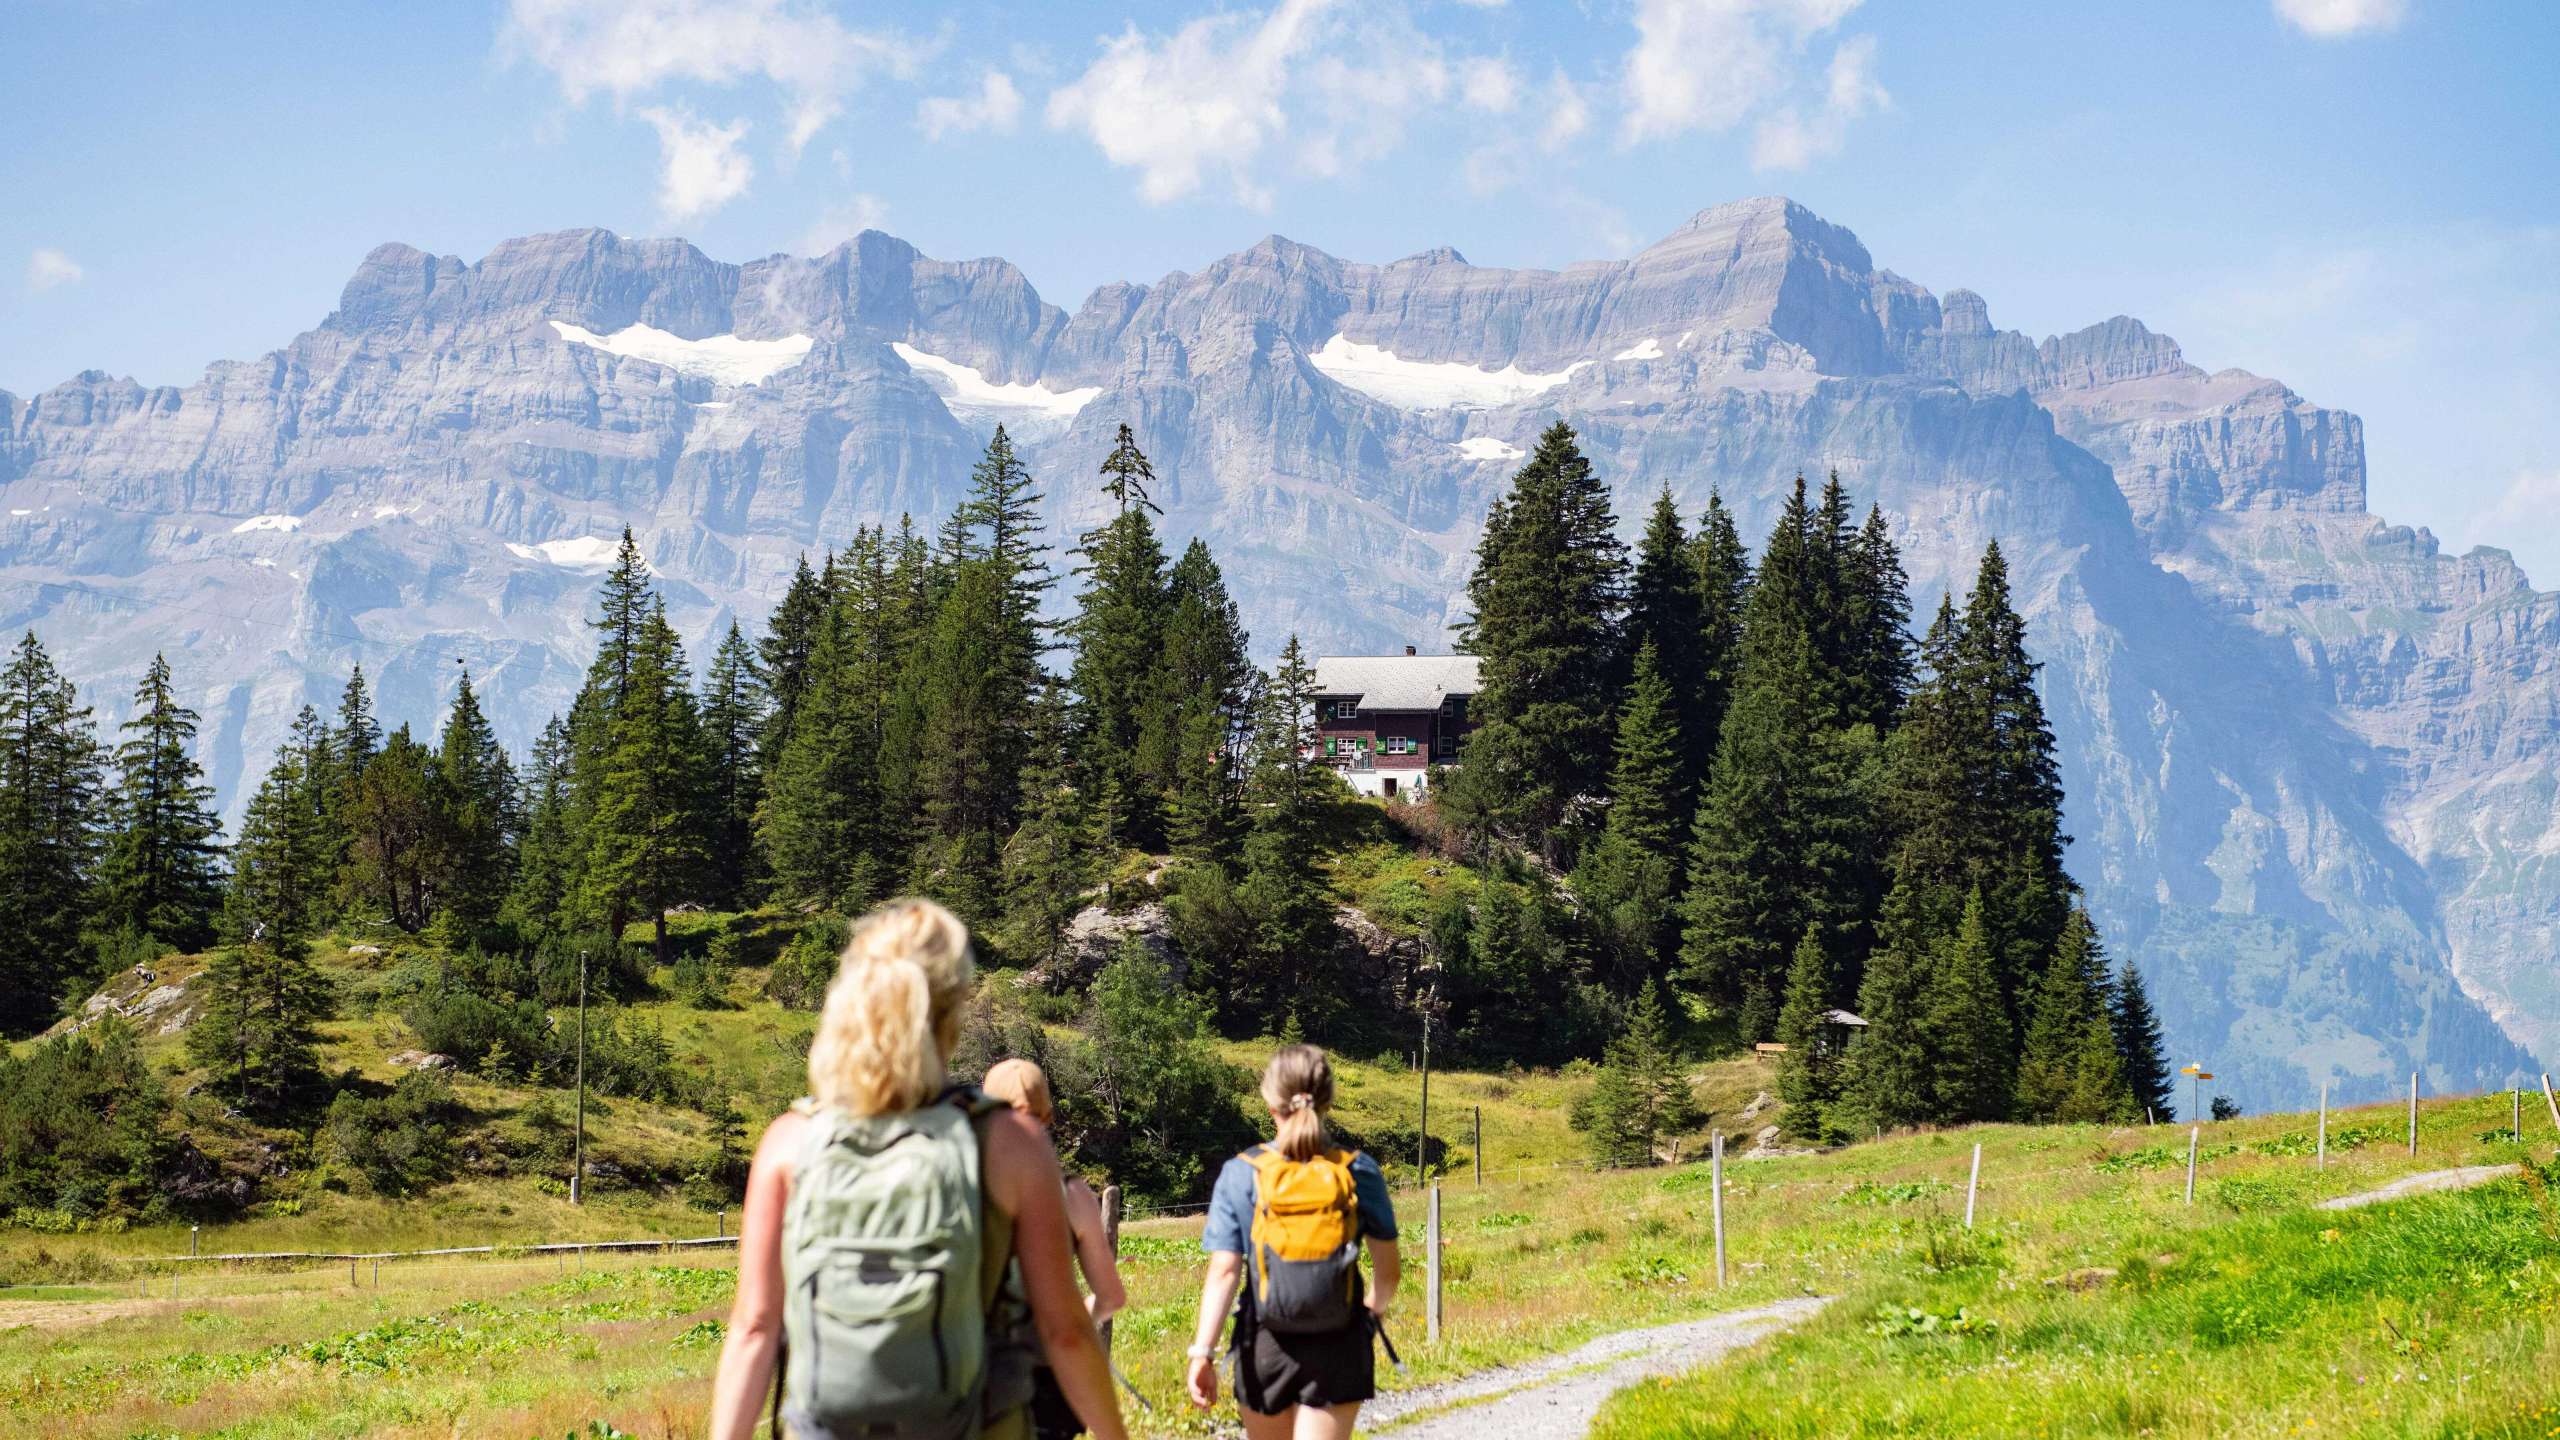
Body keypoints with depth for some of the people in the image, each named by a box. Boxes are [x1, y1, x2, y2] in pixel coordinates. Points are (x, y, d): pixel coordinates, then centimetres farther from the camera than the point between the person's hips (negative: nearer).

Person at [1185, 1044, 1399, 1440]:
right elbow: (1388, 1270, 1)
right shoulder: (1359, 1173, -3)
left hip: (1265, 1346, 1)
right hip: (1337, 1349, -1)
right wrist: (1377, 1305, 23)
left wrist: (1203, 1351, -11)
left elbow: (1223, 1273, -11)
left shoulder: (1241, 1174, -5)